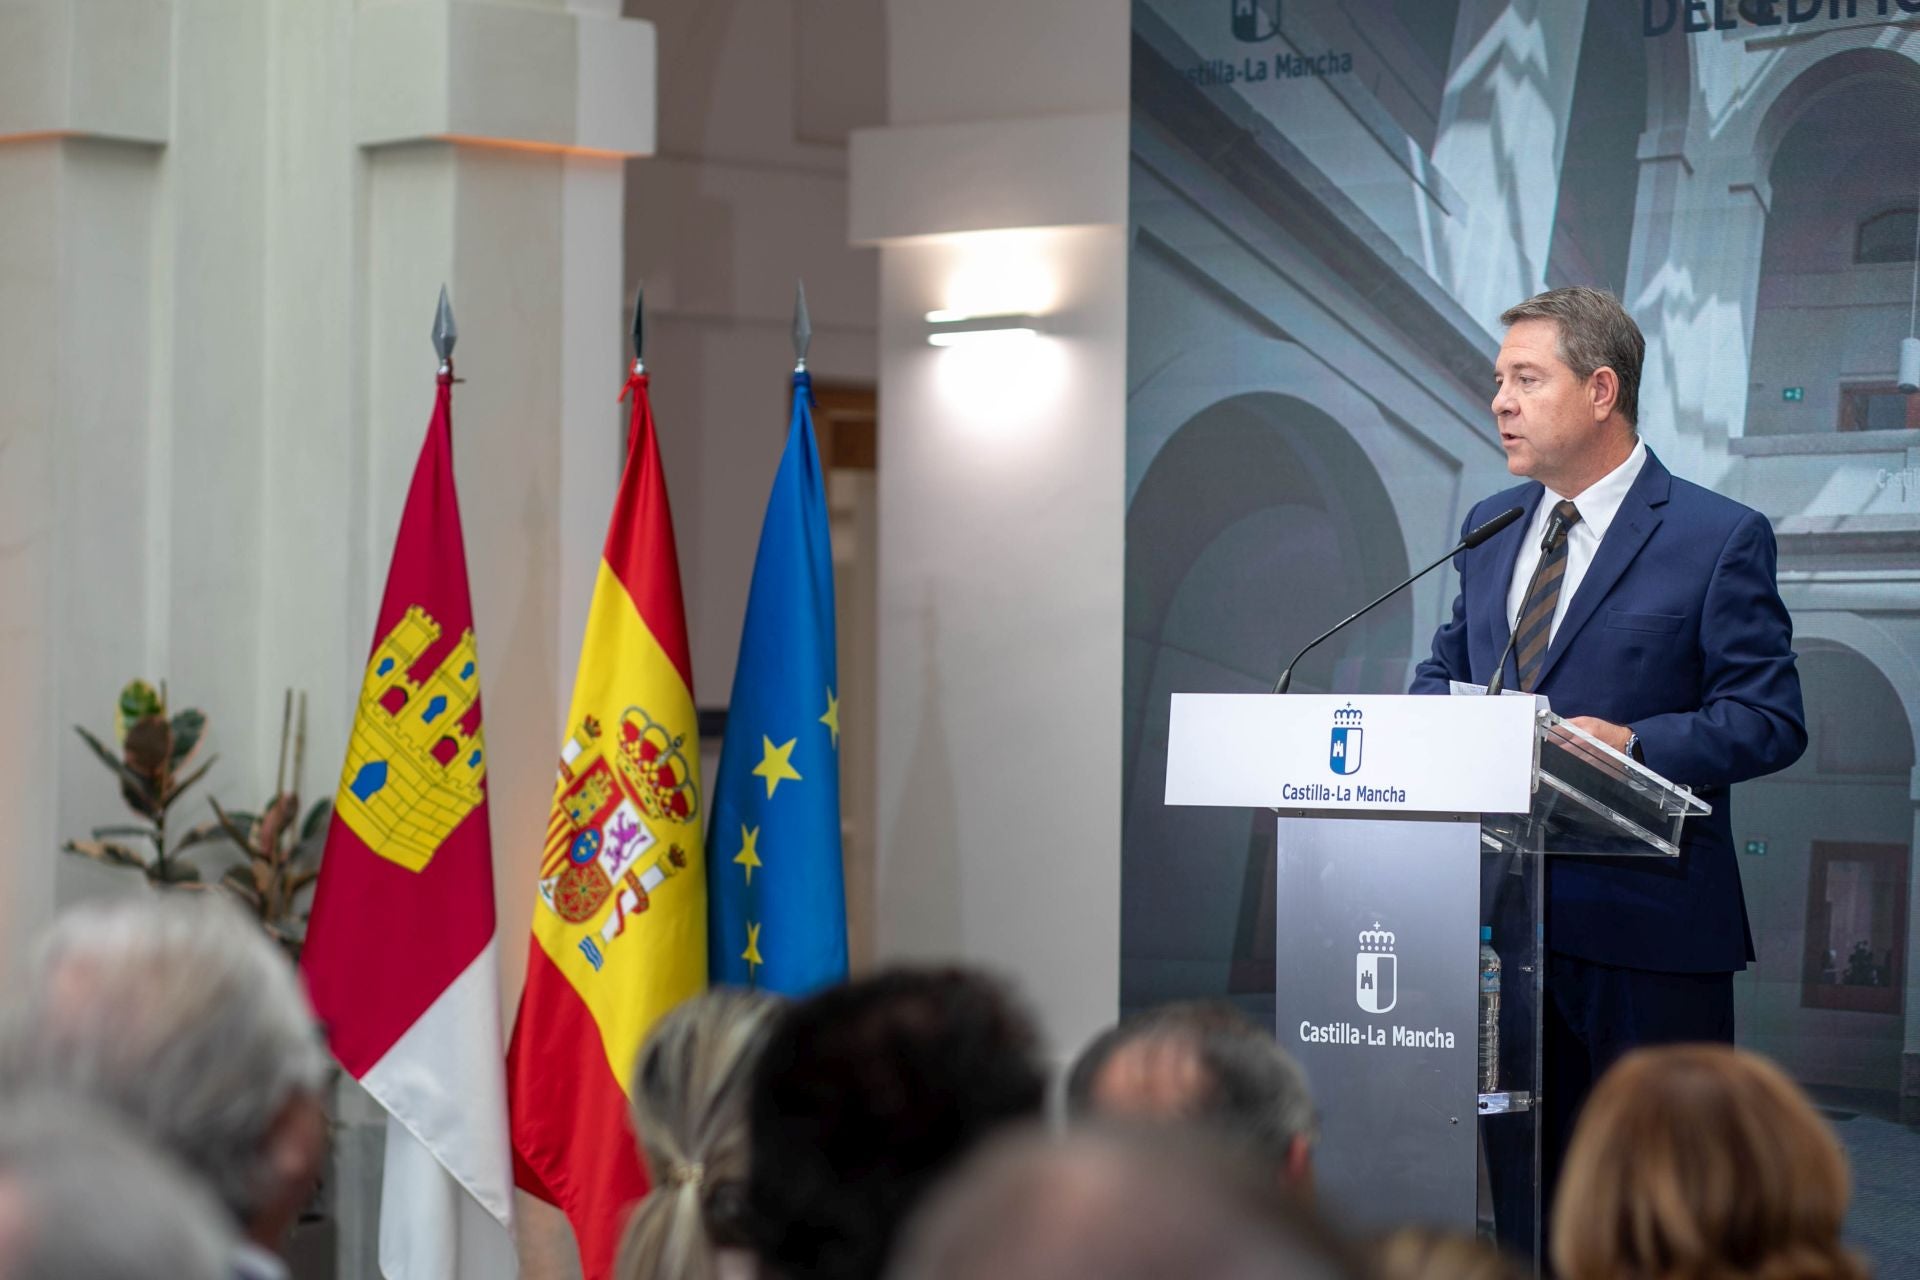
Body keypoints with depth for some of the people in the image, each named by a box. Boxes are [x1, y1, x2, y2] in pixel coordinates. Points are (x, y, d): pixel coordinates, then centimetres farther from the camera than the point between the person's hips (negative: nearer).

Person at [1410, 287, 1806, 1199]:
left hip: (1643, 926, -6)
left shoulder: (1721, 538, -6)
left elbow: (1771, 719, -9)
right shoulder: (1490, 527, 14)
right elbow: (1448, 666, 22)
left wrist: (1637, 744, -24)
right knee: (1521, 1167, 10)